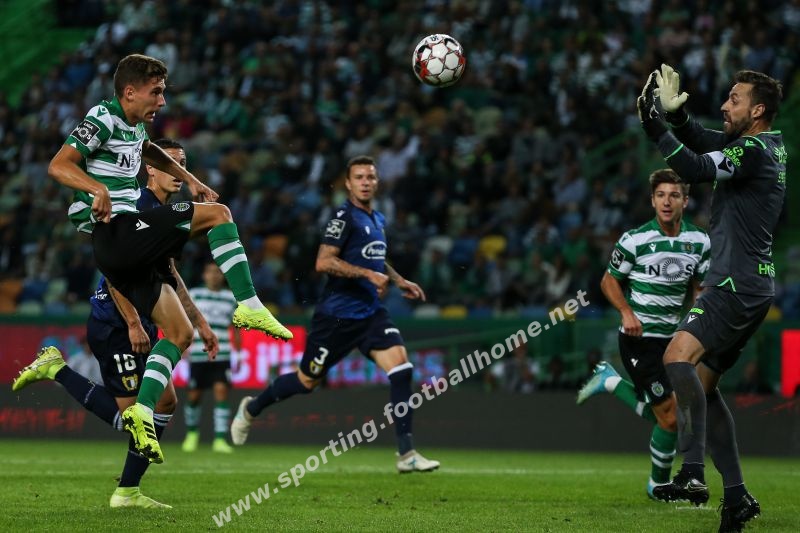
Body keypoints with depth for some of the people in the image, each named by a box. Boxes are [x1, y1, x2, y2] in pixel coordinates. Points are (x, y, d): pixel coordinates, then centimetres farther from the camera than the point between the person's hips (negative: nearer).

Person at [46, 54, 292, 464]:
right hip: (116, 233, -10)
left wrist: (188, 178, 32)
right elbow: (59, 165, -21)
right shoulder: (103, 119, -9)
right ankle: (249, 307, -12)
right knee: (217, 214, -10)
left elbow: (148, 151, 43)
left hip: (127, 245, 10)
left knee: (180, 332, 6)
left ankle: (141, 414, 1)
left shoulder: (133, 124, 19)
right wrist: (98, 188, -39)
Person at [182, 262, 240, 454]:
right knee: (194, 395, 4)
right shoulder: (194, 295, 6)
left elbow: (235, 328, 16)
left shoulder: (231, 298, 10)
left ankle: (220, 438, -13)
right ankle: (192, 433, 29)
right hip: (198, 354, 0)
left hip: (221, 354, 0)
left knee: (221, 391, -13)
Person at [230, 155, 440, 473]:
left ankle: (406, 454, -14)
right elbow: (324, 262, -22)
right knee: (308, 380, 7)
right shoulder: (345, 217, -12)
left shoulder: (377, 219, 14)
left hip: (370, 313, 6)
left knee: (401, 368, -14)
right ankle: (251, 408, 35)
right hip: (337, 314, -6)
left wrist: (399, 280, 21)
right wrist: (369, 274, -24)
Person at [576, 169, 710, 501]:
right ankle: (659, 485, 12)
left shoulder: (700, 241, 1)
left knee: (658, 416, 13)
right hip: (639, 338, -6)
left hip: (672, 337, 6)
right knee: (671, 417, -9)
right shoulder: (634, 240, -13)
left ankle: (609, 380, 34)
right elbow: (609, 280, -2)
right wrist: (627, 312, -18)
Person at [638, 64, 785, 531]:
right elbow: (703, 141, 24)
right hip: (752, 287, 11)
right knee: (703, 385, 12)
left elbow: (696, 168, -26)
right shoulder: (769, 144, 16)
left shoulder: (755, 151, -14)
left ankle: (693, 474, -36)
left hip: (737, 285, -11)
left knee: (679, 355, -25)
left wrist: (657, 126, -23)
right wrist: (675, 111, 6)